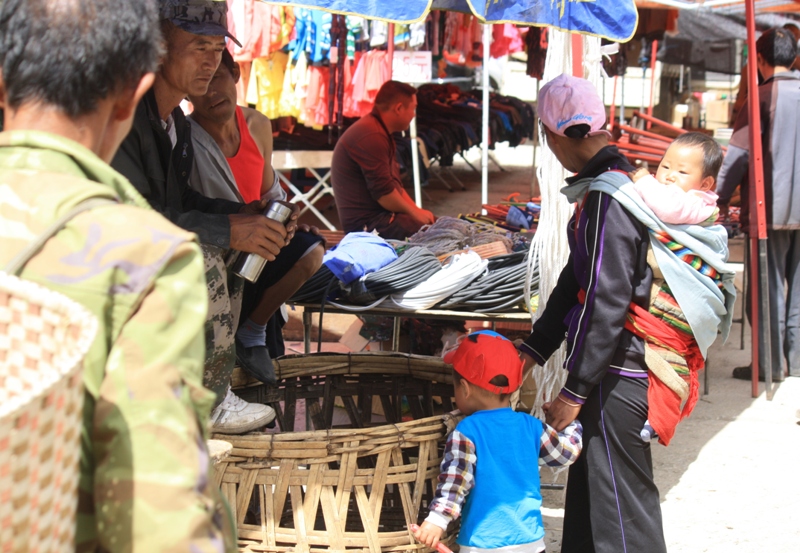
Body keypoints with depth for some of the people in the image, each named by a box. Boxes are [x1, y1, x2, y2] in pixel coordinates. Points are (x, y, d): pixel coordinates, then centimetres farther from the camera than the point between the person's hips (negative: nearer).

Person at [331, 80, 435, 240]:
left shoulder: (379, 131, 19)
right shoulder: (371, 136, -17)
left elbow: (395, 185, 22)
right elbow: (383, 192, -21)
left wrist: (417, 211, 8)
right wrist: (414, 213, -8)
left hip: (378, 215, 11)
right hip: (367, 223, -11)